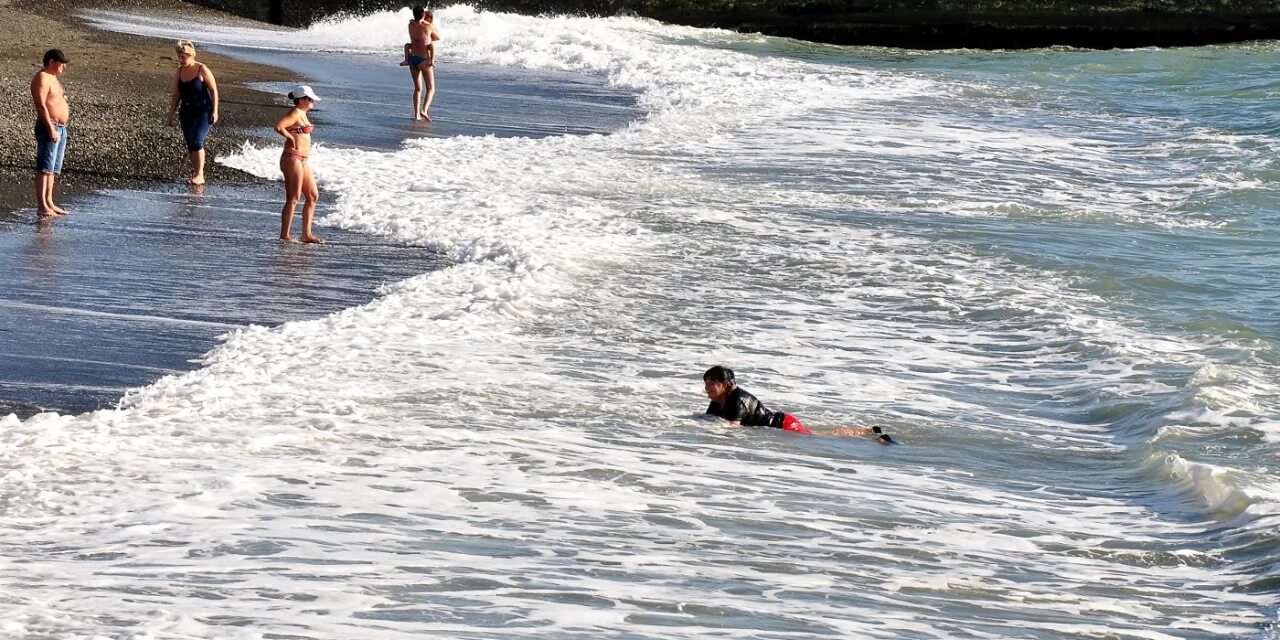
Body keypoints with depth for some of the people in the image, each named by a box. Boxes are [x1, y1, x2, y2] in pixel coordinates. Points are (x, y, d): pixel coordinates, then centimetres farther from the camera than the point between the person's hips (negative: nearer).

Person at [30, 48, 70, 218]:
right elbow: (41, 105, -20)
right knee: (45, 167, -12)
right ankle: (41, 206, -16)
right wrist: (51, 129, -25)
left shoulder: (52, 78, 19)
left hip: (60, 128, 10)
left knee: (54, 168, 12)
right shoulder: (42, 78, -12)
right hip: (49, 127, -10)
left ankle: (49, 203, 17)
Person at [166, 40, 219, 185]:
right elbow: (176, 95, 13)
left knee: (196, 141, -18)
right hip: (186, 113, 6)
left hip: (203, 112, -6)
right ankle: (195, 172, 14)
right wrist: (171, 114, 9)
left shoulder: (202, 70, -9)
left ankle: (200, 175, -15)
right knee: (190, 145, 6)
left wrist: (214, 111, -12)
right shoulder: (179, 72, 7)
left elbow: (214, 90, -7)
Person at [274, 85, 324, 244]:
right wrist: (291, 138, -15)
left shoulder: (302, 113, 15)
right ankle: (285, 235, -5)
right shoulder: (295, 113, -13)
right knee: (293, 198, -8)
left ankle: (306, 234, 16)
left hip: (303, 160, 10)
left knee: (313, 196, 12)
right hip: (292, 159, -10)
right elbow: (279, 127, -28)